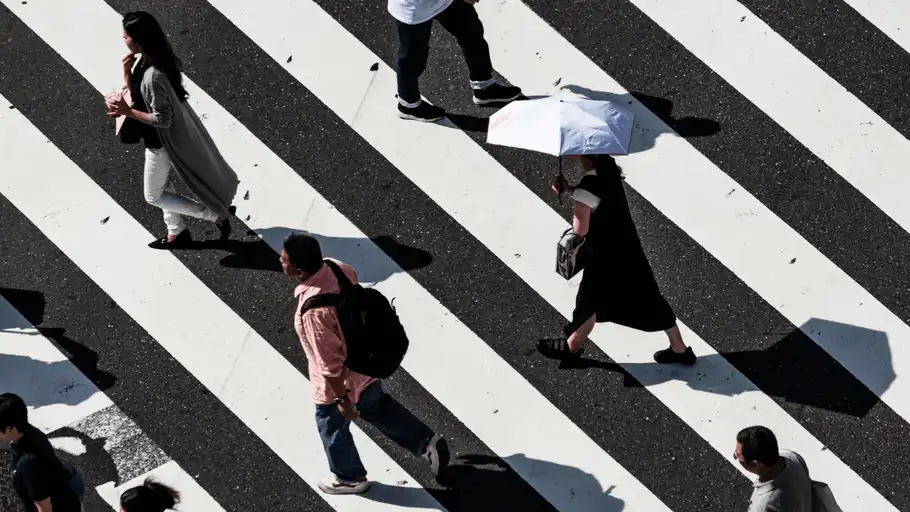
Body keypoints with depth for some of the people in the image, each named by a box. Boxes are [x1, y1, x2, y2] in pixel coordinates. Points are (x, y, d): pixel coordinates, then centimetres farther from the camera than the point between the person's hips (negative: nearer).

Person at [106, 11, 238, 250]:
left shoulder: (153, 75, -35)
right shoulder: (147, 61, -6)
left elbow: (162, 119, -29)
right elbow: (138, 95, 5)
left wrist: (127, 112, -25)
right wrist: (127, 72, -10)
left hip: (163, 140, -9)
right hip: (168, 135, 9)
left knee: (154, 196, 11)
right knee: (160, 184, 26)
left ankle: (215, 214, 13)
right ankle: (177, 233, 41)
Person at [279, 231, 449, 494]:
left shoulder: (313, 309, -40)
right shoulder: (337, 267, -16)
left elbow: (330, 362, -29)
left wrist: (341, 399, -16)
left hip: (341, 381, -7)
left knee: (332, 428, 23)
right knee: (377, 406, 33)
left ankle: (349, 478, 48)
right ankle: (426, 442, 43)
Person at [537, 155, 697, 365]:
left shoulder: (588, 185, -31)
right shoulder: (607, 165, -5)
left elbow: (580, 231, -24)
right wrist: (568, 188, -1)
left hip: (605, 255, -8)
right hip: (626, 246, 8)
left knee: (589, 302, 17)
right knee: (646, 297, 19)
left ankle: (571, 347, 40)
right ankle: (679, 349, 29)